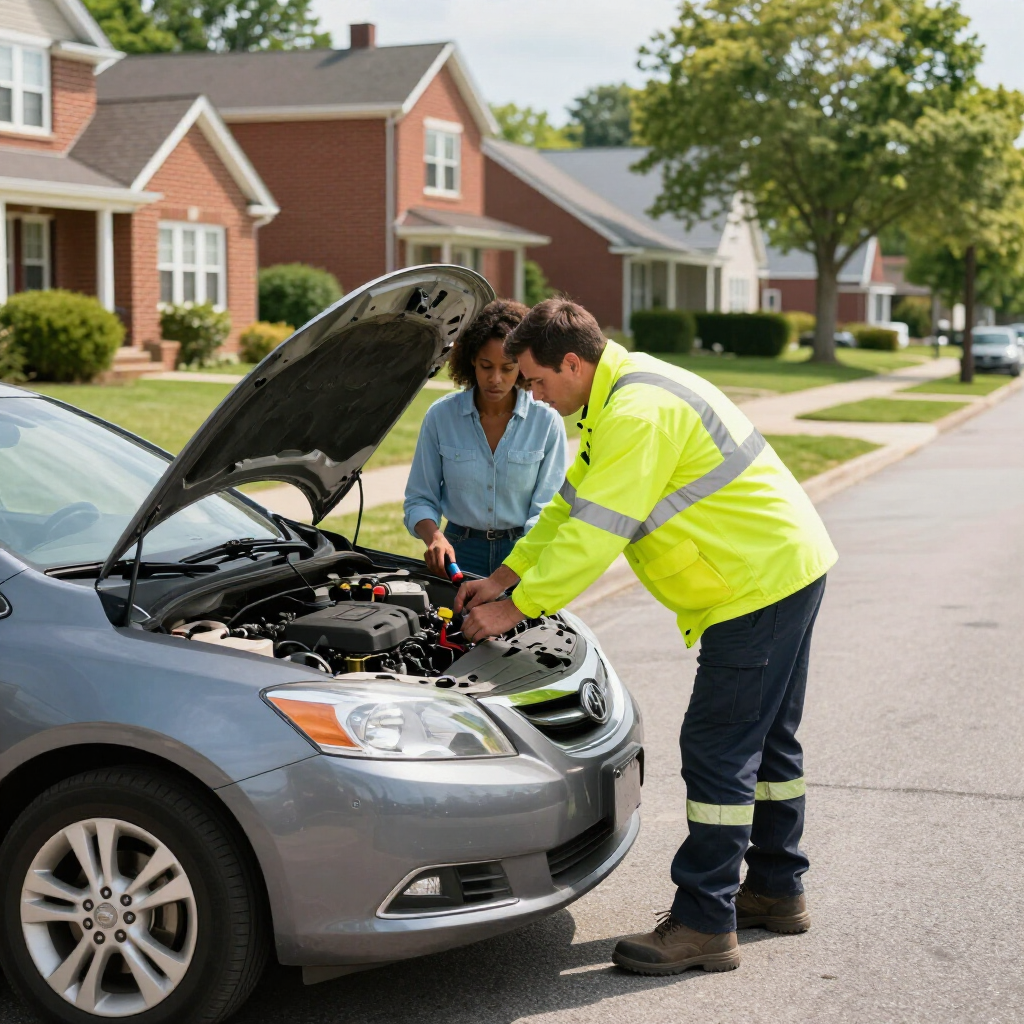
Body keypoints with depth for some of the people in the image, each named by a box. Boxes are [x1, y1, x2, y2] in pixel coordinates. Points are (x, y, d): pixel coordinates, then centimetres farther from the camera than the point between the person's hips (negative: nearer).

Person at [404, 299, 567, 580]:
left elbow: (547, 512, -6)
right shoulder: (440, 416, 1)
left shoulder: (546, 421, -3)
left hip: (523, 550, -1)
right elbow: (419, 499, 5)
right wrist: (434, 536, -16)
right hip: (460, 551, 1)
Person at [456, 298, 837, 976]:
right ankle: (777, 891, 31)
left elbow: (594, 537, -23)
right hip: (790, 567, 11)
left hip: (762, 579, -11)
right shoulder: (618, 399, 13)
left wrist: (515, 609, -14)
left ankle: (705, 925, -2)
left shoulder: (637, 414, -22)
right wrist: (501, 578, 17)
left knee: (717, 748, -8)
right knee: (768, 740, 18)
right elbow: (570, 507, 20)